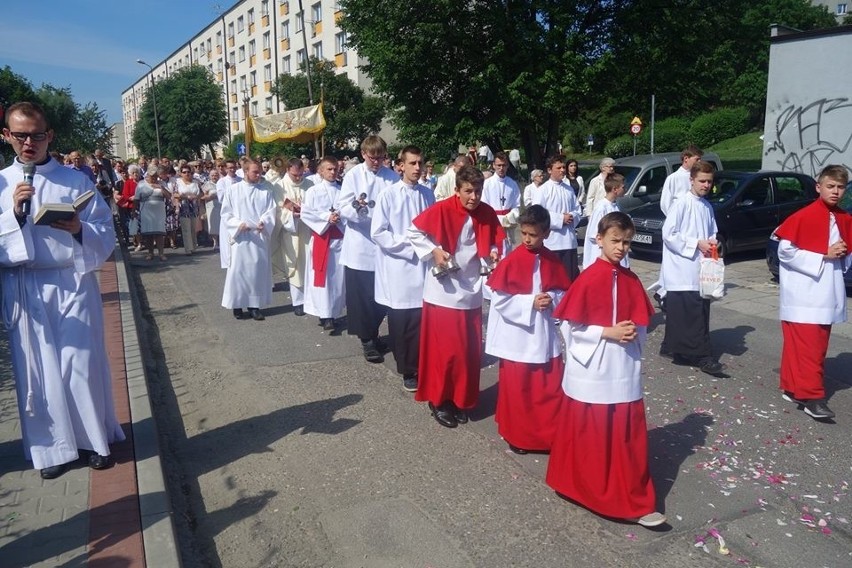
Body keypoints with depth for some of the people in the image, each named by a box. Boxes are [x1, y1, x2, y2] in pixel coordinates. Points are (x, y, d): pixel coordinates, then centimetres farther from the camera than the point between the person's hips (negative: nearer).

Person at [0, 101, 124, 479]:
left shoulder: (76, 180, 4)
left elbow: (106, 233, 2)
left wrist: (79, 230, -17)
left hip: (73, 284, -1)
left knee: (83, 363, 2)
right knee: (37, 367, 6)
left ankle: (95, 438, 18)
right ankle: (53, 447, 19)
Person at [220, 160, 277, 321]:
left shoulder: (266, 190, 6)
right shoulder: (233, 190, 2)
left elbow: (271, 210, 0)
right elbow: (226, 213, 2)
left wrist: (263, 222, -19)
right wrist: (238, 224, -14)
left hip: (260, 237, 2)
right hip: (240, 236, -2)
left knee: (258, 270, 4)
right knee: (238, 270, 0)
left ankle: (255, 306, 12)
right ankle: (237, 306, 9)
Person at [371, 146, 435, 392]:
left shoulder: (427, 194, 5)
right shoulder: (389, 194, -6)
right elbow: (378, 233, -8)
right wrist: (407, 243, -13)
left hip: (421, 264, 3)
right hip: (398, 266, -3)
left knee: (420, 320, 2)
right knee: (400, 322, 6)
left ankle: (417, 368, 18)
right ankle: (407, 371, 21)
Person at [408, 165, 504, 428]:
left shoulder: (487, 213, -3)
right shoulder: (442, 209, -15)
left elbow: (496, 239, 12)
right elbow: (413, 232, -7)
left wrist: (493, 251, -9)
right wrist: (434, 251, -17)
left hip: (471, 290, 5)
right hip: (444, 290, -5)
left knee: (470, 350, 11)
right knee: (445, 348, 0)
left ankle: (460, 400, 27)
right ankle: (438, 400, 18)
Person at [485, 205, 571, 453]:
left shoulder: (552, 261, 1)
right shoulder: (511, 261, -12)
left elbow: (564, 292, 10)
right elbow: (499, 299, -15)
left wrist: (552, 300, -11)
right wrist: (530, 303, -19)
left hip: (544, 334, 4)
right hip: (516, 335, -4)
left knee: (551, 388, 9)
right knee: (516, 389, 10)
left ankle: (550, 434, 27)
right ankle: (515, 435, 28)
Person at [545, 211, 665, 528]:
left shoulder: (631, 281, 4)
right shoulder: (587, 280, -12)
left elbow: (642, 325, 13)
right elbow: (569, 327, -11)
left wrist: (634, 333, -7)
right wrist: (607, 332, -18)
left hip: (625, 371, 5)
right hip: (592, 371, -4)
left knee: (629, 440, 9)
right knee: (589, 439, 10)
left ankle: (634, 502, 22)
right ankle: (586, 492, 31)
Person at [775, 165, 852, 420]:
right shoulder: (804, 216, -10)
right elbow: (785, 251, -14)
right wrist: (824, 256, -16)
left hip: (828, 294, 7)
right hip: (804, 293, -7)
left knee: (818, 346, 12)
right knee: (806, 347, -7)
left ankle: (793, 388, 22)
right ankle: (810, 396, -1)